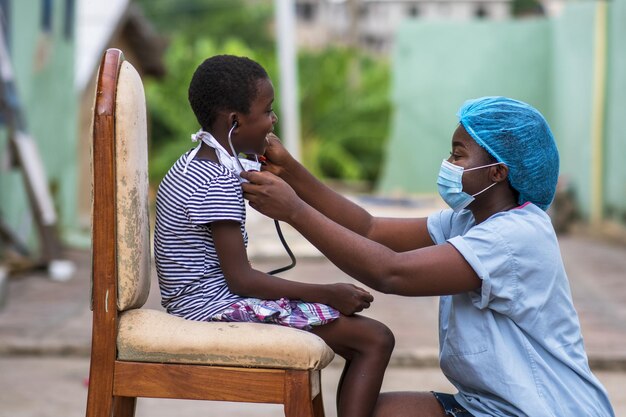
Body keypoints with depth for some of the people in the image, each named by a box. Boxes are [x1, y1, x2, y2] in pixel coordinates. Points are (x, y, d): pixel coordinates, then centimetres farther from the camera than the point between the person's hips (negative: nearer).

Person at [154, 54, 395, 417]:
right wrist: (327, 294, -16)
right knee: (376, 340, -13)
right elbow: (241, 279, -21)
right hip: (219, 307, -10)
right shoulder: (219, 183, -19)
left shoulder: (192, 166, 11)